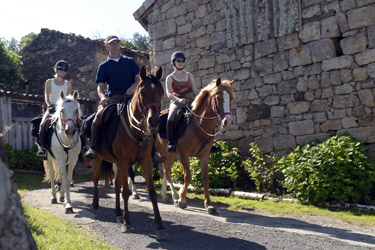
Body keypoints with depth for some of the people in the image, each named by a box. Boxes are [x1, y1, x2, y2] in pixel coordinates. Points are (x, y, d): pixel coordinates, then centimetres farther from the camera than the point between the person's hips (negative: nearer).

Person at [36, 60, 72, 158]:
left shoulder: (68, 83, 14)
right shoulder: (49, 82, 11)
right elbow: (46, 97, 2)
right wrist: (50, 105, -16)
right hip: (52, 108, -1)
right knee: (43, 123, -27)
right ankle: (41, 147, -20)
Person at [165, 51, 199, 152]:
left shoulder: (189, 75, 16)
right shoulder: (170, 78, 5)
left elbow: (195, 90, 15)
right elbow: (169, 94, -8)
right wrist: (178, 99, -27)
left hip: (190, 101, 4)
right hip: (176, 102, -4)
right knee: (171, 117, -35)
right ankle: (170, 142, -30)